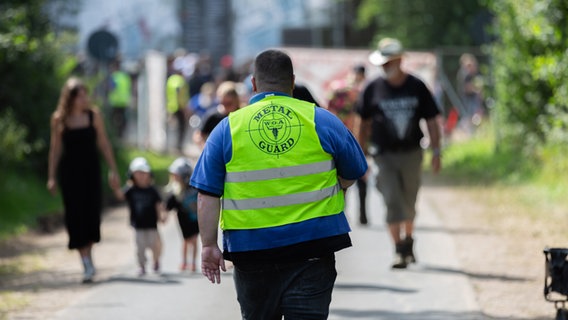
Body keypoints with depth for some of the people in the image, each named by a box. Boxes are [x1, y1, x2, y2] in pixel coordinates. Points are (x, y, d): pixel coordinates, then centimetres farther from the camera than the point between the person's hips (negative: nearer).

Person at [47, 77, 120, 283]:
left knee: (92, 212, -7)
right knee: (75, 215, -4)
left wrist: (113, 170, 4)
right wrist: (52, 177, 3)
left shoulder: (93, 115, 1)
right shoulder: (59, 119, 0)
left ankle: (88, 257, 9)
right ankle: (87, 264, -2)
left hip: (91, 169, 1)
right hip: (69, 171, -1)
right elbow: (55, 148, 5)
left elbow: (103, 144, 6)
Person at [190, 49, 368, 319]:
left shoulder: (227, 129, 0)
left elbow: (207, 196, -3)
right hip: (313, 246, -1)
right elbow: (352, 175, 9)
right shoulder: (321, 120, 0)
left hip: (252, 251, 1)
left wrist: (209, 245, 2)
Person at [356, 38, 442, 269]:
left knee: (409, 203, 12)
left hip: (411, 154, 1)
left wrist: (436, 152, -2)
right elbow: (365, 123, 8)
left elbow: (431, 121, 4)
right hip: (385, 155, -1)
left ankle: (408, 240, 34)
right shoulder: (373, 89, 0)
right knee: (392, 201, -13)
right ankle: (399, 251, -13)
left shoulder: (417, 87, 0)